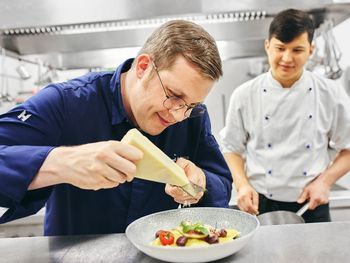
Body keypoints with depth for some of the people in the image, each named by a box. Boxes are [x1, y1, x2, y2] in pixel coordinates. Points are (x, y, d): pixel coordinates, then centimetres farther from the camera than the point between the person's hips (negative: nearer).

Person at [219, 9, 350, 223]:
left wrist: (324, 181, -9)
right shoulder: (244, 95, -5)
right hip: (259, 206, 0)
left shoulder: (332, 95, -4)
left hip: (311, 207, 1)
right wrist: (242, 185, -13)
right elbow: (232, 148, 1)